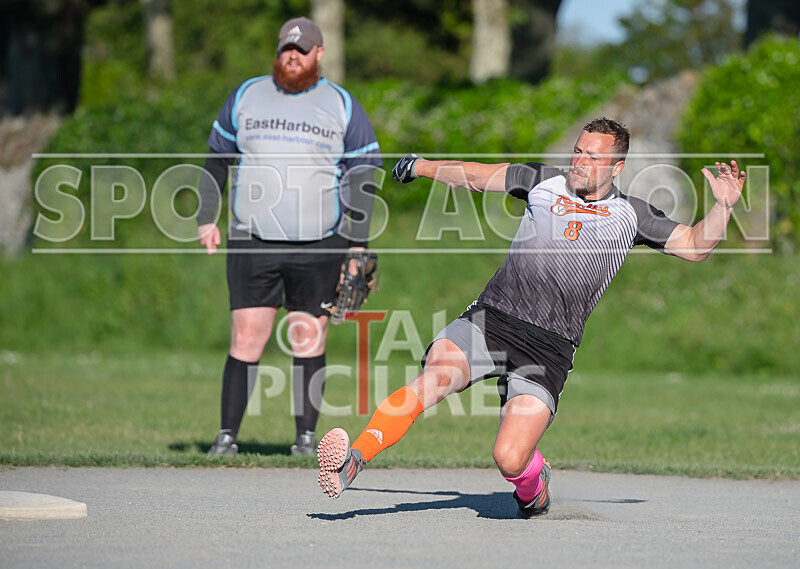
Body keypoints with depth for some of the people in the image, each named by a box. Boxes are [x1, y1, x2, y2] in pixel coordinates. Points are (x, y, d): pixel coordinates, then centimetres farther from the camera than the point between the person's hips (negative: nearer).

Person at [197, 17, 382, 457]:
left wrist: (358, 244, 0)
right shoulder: (245, 97, 11)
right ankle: (226, 436, -2)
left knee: (309, 341, 1)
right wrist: (206, 219, 12)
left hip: (319, 247, -1)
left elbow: (362, 178, 6)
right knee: (246, 339, -6)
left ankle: (307, 436, 9)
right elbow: (217, 159, 19)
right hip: (252, 243, 1)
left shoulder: (343, 107, 7)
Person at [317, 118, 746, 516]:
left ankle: (533, 481, 21)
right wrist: (422, 167, 17)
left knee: (509, 460, -15)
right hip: (489, 318, 1)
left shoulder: (629, 215, 14)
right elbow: (475, 177, 23)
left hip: (548, 348, -1)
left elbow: (695, 246, 12)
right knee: (434, 379, -29)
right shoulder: (545, 182, 17)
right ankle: (352, 460, -33)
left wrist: (723, 206, -3)